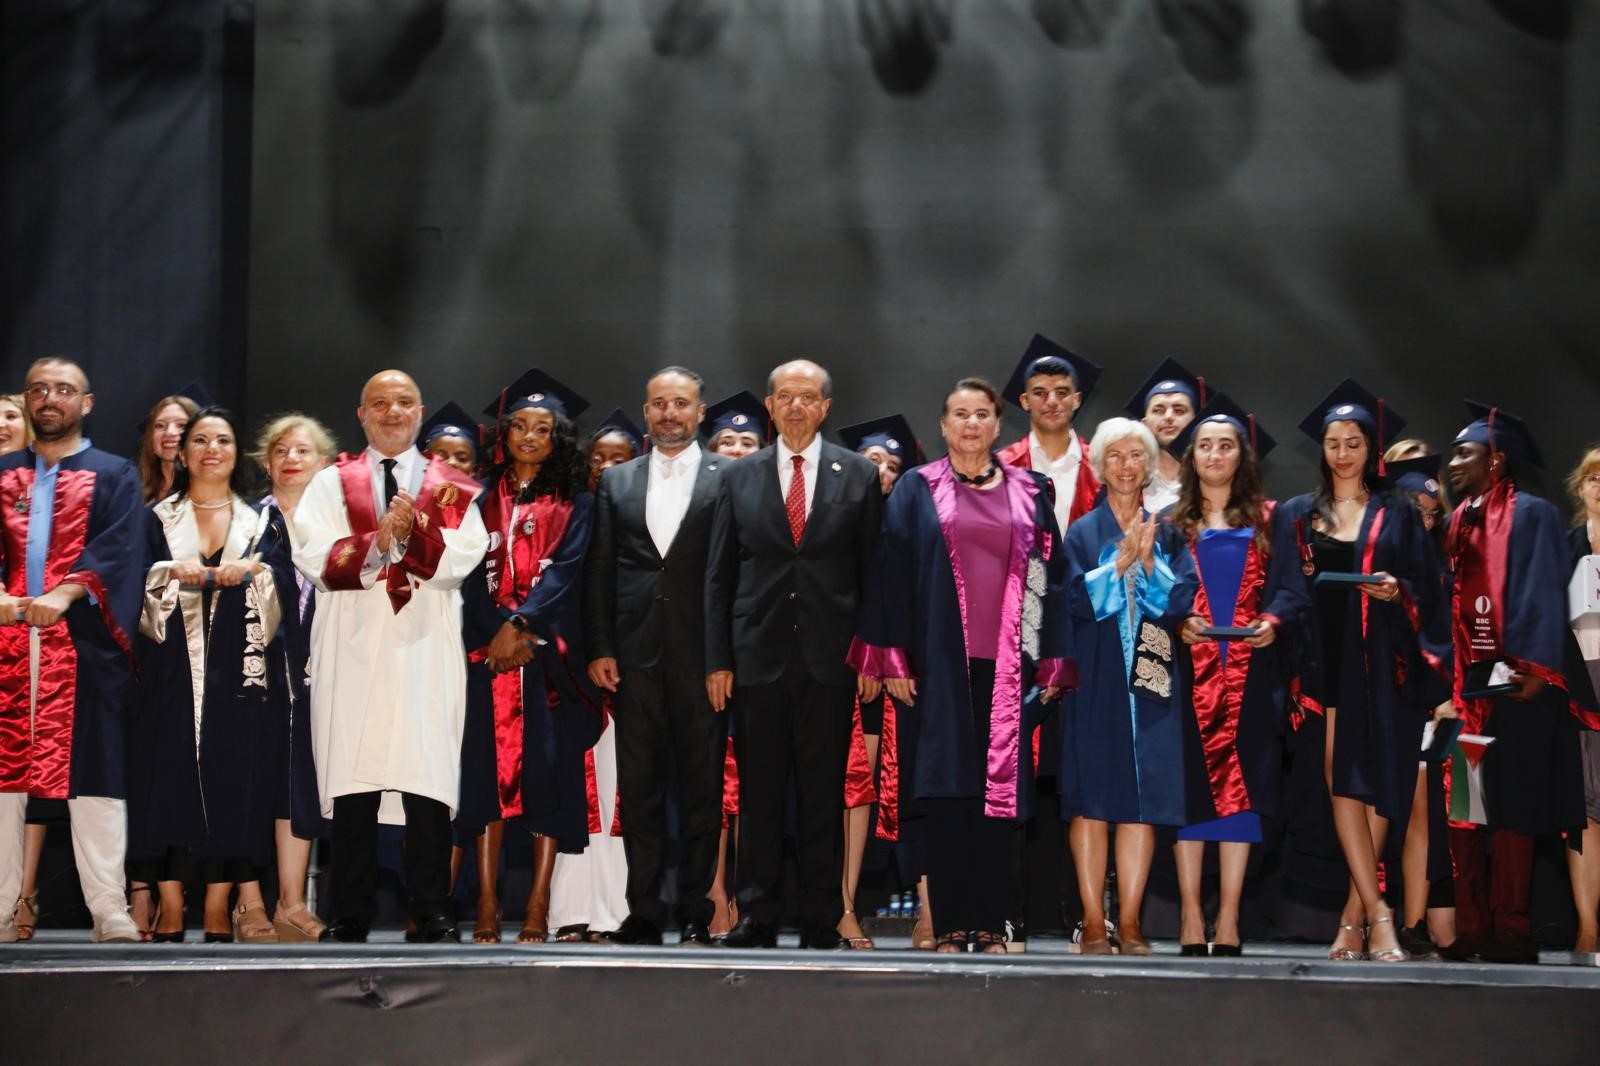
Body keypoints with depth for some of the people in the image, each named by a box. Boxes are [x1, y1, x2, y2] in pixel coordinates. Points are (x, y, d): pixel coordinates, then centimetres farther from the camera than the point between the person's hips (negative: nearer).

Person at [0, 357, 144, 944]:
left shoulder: (115, 477, 12)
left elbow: (121, 548, -4)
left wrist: (65, 593, -20)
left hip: (84, 642, -2)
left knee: (91, 767, -6)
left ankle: (109, 911, -5)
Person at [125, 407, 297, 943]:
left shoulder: (263, 522, 15)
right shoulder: (158, 520, 14)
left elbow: (284, 589, 2)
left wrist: (253, 572, -16)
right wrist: (169, 573, -16)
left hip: (239, 672, 0)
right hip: (173, 672, 0)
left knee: (234, 776, -6)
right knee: (170, 775, -7)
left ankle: (221, 913, -5)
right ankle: (170, 914, -5)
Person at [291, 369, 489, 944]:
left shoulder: (451, 488, 15)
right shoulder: (333, 483, 15)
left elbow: (466, 554, -2)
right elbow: (313, 556, -1)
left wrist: (412, 530, -17)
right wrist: (378, 540, -13)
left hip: (426, 650, 0)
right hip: (353, 649, 0)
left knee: (428, 778, -6)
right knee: (353, 777, -3)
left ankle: (432, 913, -3)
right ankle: (351, 915, 1)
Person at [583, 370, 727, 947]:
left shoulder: (728, 479, 3)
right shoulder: (617, 482, 13)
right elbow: (599, 571, 11)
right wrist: (600, 649, 2)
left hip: (701, 655, -3)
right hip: (635, 655, 3)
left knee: (702, 787, 2)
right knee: (639, 790, 5)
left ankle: (696, 915, 9)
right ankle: (643, 914, 10)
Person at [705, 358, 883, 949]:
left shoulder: (859, 475, 7)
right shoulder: (739, 478, 10)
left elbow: (872, 571, 5)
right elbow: (719, 575, 9)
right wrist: (717, 660, 2)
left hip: (829, 657, -1)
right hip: (758, 656, 1)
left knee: (824, 794, 2)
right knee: (758, 794, 3)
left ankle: (821, 921, 8)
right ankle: (757, 916, 9)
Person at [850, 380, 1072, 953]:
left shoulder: (1028, 493, 11)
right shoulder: (917, 491, 7)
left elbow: (1051, 574, 10)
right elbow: (891, 573, 2)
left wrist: (1053, 662, 4)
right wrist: (893, 659, -5)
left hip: (1007, 663, 1)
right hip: (941, 662, -1)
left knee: (1000, 791, 0)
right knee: (948, 789, -2)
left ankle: (990, 926, 5)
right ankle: (950, 926, 2)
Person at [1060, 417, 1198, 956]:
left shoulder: (1167, 534, 12)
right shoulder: (1083, 532, 6)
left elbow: (1180, 601, -1)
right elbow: (1078, 599, -7)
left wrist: (1148, 559, -13)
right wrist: (1123, 558, -14)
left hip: (1150, 683, 2)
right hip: (1095, 682, -2)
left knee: (1143, 802, -1)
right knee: (1091, 802, -4)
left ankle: (1129, 922, 3)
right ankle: (1093, 924, 0)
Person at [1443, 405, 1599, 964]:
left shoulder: (1532, 515, -1)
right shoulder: (1456, 525, 19)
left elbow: (1542, 595, -10)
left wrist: (1536, 667, -20)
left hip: (1514, 681, -6)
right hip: (1465, 679, 6)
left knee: (1508, 805, -7)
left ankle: (1510, 931, -5)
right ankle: (1470, 926, 1)